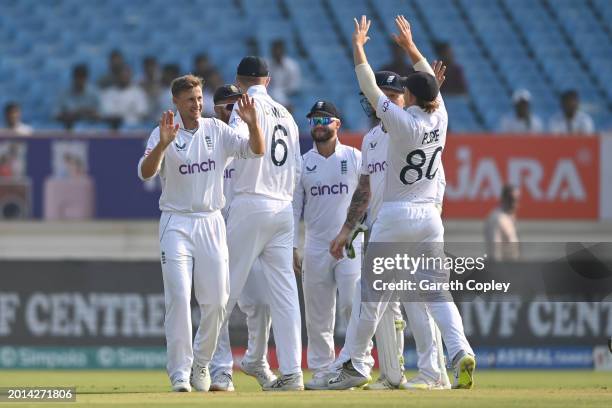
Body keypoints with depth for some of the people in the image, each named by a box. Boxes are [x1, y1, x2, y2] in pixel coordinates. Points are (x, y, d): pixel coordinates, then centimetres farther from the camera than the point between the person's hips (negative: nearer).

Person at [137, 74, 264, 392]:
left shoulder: (217, 131, 5)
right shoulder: (164, 134, -5)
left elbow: (256, 150, -4)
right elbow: (145, 172, -20)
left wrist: (252, 124, -23)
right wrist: (163, 144, -37)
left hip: (211, 223, 3)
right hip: (176, 224, -3)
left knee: (216, 301, 3)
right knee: (178, 298, -11)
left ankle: (200, 363, 21)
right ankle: (180, 372, -9)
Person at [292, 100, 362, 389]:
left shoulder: (355, 159, 3)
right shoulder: (303, 164, 9)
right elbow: (295, 208, 9)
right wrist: (292, 249, 2)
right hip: (316, 248, 3)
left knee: (351, 304, -16)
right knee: (318, 315, 3)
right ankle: (322, 372, 8)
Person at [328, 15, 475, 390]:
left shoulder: (402, 122, -14)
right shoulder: (440, 119, 1)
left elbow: (370, 88, -7)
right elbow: (431, 82, 19)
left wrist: (358, 46, 4)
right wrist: (411, 47, 29)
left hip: (395, 216, -5)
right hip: (430, 217, 5)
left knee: (373, 292, 5)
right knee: (437, 291, 1)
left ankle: (356, 365, 12)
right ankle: (461, 352, -21)